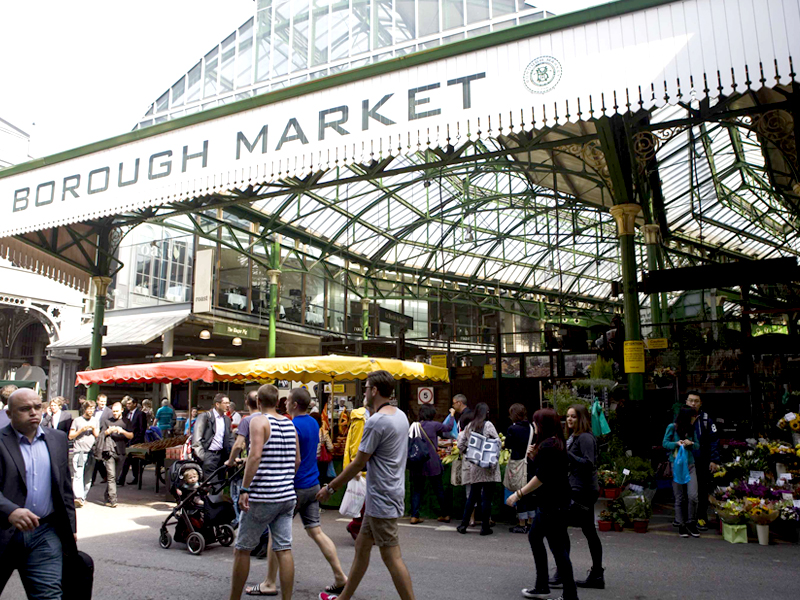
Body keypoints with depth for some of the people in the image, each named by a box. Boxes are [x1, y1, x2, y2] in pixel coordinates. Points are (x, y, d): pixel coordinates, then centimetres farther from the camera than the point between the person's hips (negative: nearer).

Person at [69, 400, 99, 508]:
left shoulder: (95, 421, 17)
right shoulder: (77, 420, 7)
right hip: (79, 451, -3)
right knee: (78, 475, -15)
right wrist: (81, 429, -8)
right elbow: (70, 436, 5)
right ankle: (78, 497, -24)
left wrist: (94, 428, -6)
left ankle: (83, 497, 12)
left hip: (91, 452, 3)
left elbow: (97, 435, 11)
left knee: (88, 477, 4)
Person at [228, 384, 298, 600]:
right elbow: (297, 460, 15)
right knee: (284, 550, 7)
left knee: (242, 549, 9)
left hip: (263, 496, -6)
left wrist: (244, 489, -19)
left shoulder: (259, 421, -8)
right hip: (288, 497, 6)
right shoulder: (289, 423, 11)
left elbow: (255, 455, -21)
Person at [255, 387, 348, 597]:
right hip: (313, 485, 8)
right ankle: (340, 577, 10)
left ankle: (269, 584, 15)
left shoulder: (293, 426, -18)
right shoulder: (314, 423, 9)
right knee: (316, 531, 11)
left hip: (296, 487, -8)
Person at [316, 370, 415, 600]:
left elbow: (359, 463, -16)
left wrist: (330, 488, -7)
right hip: (392, 492, 10)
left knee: (391, 556, -3)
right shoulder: (401, 415, 7)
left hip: (382, 498, -10)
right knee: (362, 546, 20)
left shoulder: (376, 421, -20)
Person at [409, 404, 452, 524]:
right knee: (438, 489, 10)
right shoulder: (434, 425, -8)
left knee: (417, 489, 11)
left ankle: (414, 516, 6)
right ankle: (445, 514, 21)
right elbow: (449, 428, 5)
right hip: (432, 464, -3)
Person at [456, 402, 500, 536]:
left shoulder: (469, 426, 8)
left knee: (473, 495, 14)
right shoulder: (488, 425, -8)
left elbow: (460, 444, 8)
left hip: (473, 466, 5)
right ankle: (485, 527, 6)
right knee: (487, 497, 2)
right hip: (487, 466, -5)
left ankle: (464, 524, 16)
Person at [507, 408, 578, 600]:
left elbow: (541, 477, -23)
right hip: (549, 503, 11)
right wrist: (534, 457, 4)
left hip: (551, 504, -11)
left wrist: (518, 494, -20)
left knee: (558, 548, -4)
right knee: (534, 537, 20)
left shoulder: (548, 445, -19)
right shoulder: (556, 443, 12)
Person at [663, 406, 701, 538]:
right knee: (680, 498, 5)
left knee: (693, 496, -6)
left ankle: (691, 524, 12)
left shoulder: (692, 429, 4)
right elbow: (665, 443, -3)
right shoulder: (672, 427, -7)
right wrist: (677, 443, -20)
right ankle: (681, 526, 17)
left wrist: (690, 443, -12)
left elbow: (698, 446, 9)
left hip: (690, 465, 3)